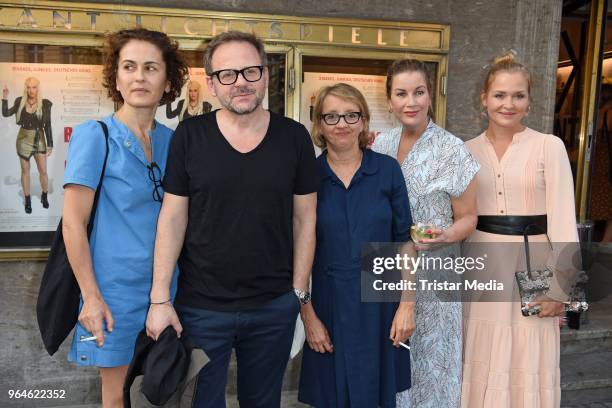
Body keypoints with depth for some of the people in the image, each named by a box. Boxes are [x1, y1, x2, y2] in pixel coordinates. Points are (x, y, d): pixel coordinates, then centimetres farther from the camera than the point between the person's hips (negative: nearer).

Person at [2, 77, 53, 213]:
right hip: (23, 139, 1)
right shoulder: (20, 102, -1)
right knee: (25, 170, 9)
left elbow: (47, 125, -3)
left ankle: (44, 196, 24)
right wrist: (5, 98, -19)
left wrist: (50, 144, -4)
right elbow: (6, 114, -9)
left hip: (39, 139, -1)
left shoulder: (45, 104, -6)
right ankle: (27, 199, 20)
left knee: (43, 171, 1)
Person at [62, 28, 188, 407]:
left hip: (166, 285, 4)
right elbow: (73, 223, -11)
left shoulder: (172, 140, 3)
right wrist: (91, 296, -12)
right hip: (116, 287, -4)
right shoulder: (94, 135, -10)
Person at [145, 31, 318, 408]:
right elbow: (173, 218, -3)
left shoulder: (294, 137, -3)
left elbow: (304, 219, 1)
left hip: (275, 307, 1)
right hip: (200, 306, 0)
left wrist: (299, 292, 1)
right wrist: (160, 299, -6)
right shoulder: (189, 135, -5)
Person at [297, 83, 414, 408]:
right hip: (328, 307, 0)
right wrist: (308, 316, -5)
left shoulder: (387, 170, -2)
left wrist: (407, 304, -4)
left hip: (380, 307, 1)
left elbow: (404, 240, 1)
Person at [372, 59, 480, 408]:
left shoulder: (453, 151, -11)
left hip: (431, 277, -4)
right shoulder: (381, 144, 2)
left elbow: (468, 218, -5)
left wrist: (445, 236, -23)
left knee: (429, 363, 8)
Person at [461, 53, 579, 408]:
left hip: (531, 265, -2)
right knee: (483, 364, 11)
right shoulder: (468, 150, 5)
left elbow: (563, 220, -6)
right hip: (482, 266, 3)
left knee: (528, 367, 5)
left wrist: (560, 284, -9)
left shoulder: (549, 146, -4)